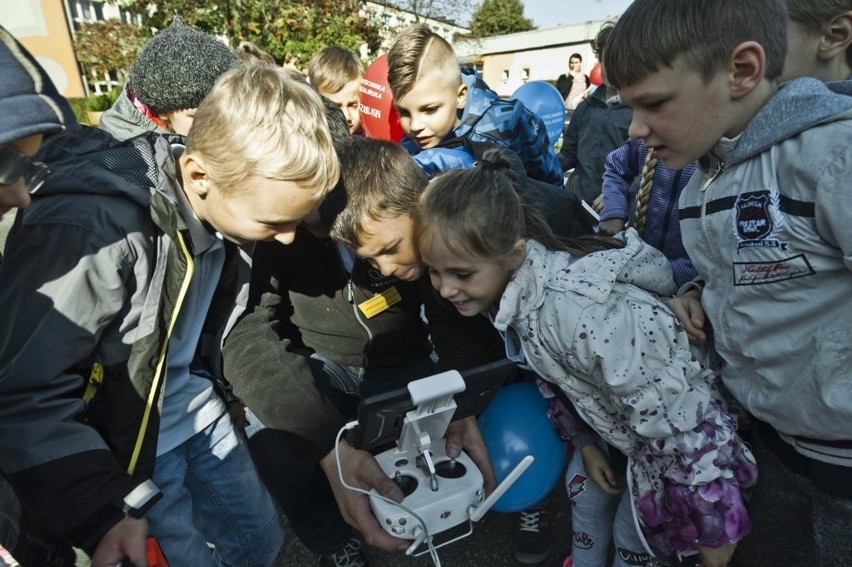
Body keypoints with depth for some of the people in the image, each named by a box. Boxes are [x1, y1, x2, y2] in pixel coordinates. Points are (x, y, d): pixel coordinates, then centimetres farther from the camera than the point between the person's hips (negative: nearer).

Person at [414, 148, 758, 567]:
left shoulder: (575, 310, -38)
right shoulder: (500, 286, -14)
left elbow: (671, 420, -29)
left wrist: (717, 527, -18)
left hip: (683, 432, -6)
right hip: (615, 415, 7)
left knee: (637, 529, 8)